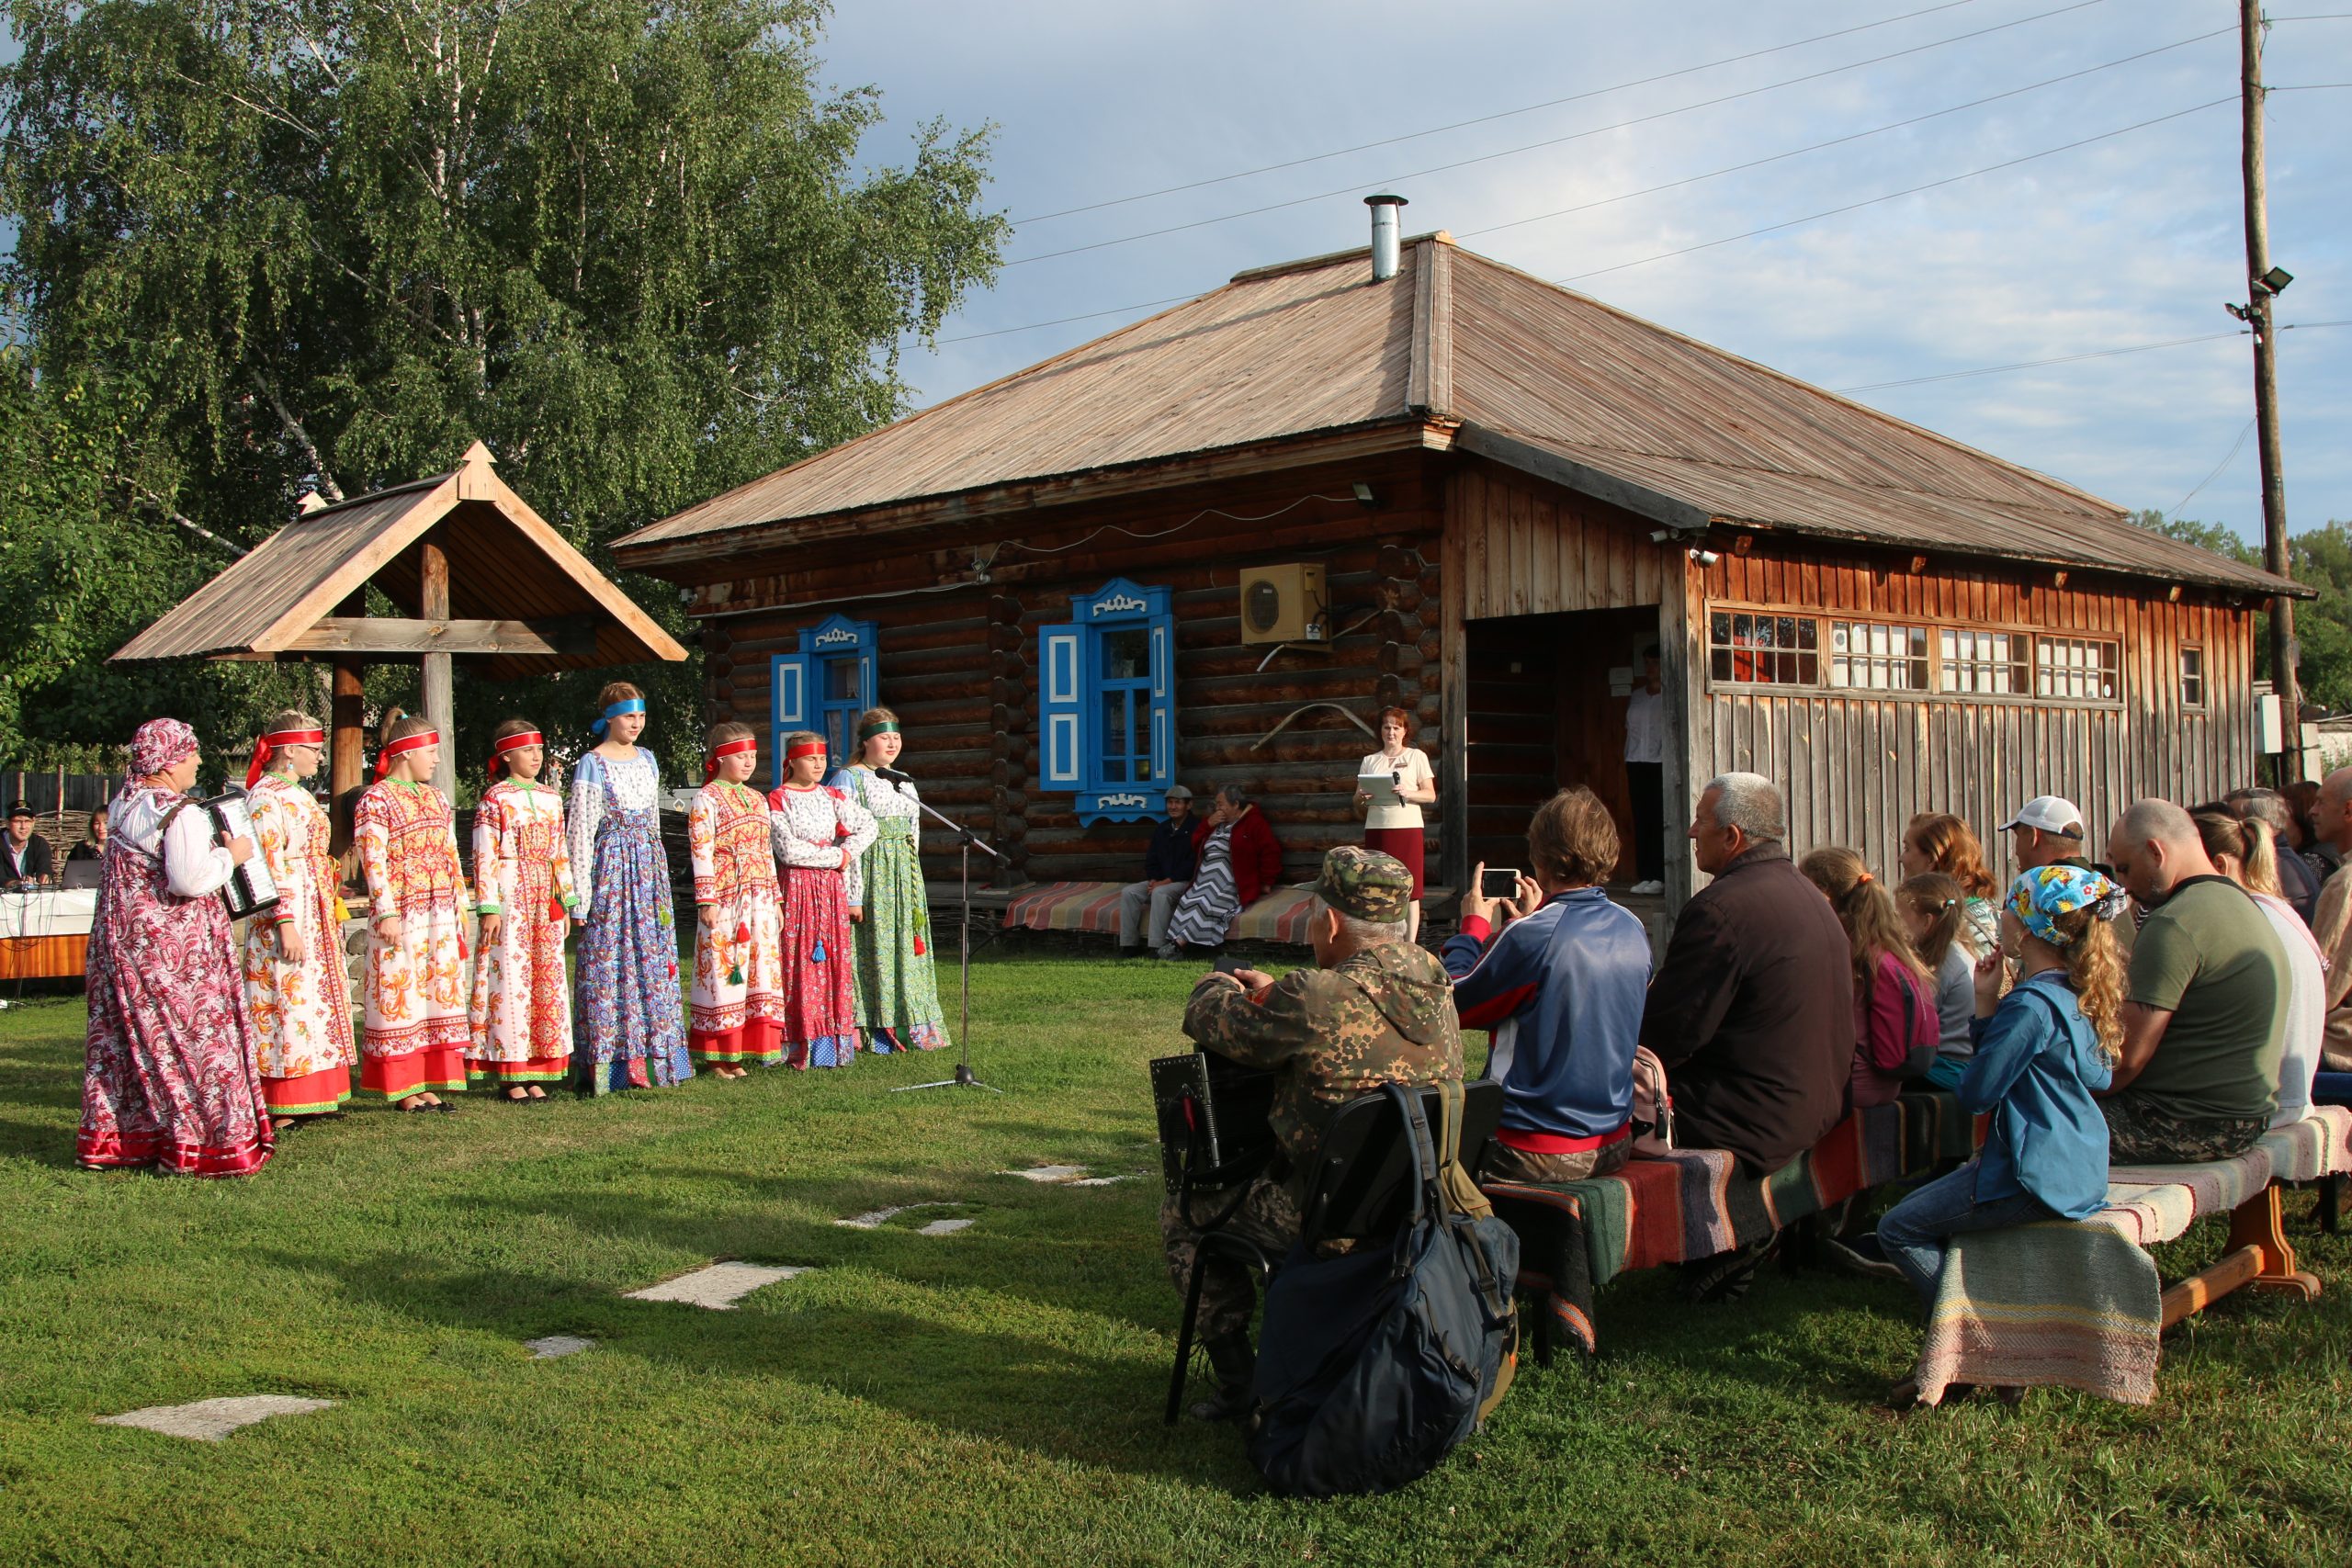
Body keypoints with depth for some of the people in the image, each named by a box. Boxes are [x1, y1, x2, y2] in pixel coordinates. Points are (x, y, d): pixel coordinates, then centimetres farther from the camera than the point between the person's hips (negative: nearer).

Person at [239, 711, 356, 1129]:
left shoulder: (298, 795, 17)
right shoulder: (266, 796, -12)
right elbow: (268, 866, -19)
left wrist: (331, 911, 23)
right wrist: (286, 923, -23)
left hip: (317, 918, 10)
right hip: (287, 911, -10)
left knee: (316, 999, 10)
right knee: (288, 1000, -8)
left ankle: (310, 1096, 15)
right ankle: (279, 1108, -4)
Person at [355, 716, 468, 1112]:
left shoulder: (437, 799, 16)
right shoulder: (376, 800, -6)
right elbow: (373, 861, -12)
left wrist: (459, 909, 15)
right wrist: (387, 913, -18)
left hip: (440, 916, 7)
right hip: (401, 912, -7)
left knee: (438, 993, 7)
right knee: (400, 995, -2)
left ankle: (429, 1083, 13)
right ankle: (402, 1088, 4)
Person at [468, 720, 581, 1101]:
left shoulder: (551, 798, 13)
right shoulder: (494, 799, -4)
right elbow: (484, 858, -9)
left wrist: (566, 902, 13)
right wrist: (488, 908, -15)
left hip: (545, 900, 6)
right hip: (509, 899, -6)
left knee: (547, 981, 5)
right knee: (510, 979, -5)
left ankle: (534, 1073, 11)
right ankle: (509, 1074, 0)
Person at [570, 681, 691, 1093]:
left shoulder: (647, 759, 13)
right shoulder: (591, 766, -7)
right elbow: (581, 831, -9)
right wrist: (580, 889, -12)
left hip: (649, 867, 6)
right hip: (611, 868, -6)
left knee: (652, 958, 6)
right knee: (609, 962, -5)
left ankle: (648, 1058, 12)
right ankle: (608, 1064, -2)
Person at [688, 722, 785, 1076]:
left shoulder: (757, 800, 17)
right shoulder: (707, 799, -4)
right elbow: (701, 851, -10)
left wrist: (775, 899, 17)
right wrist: (706, 900, -16)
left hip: (759, 899, 7)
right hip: (725, 897, -7)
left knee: (759, 970, 4)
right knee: (723, 969, -5)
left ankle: (738, 1055, 10)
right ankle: (717, 1058, 2)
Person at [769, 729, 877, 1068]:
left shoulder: (832, 797, 13)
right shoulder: (777, 799, -3)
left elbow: (868, 826, 4)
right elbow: (788, 850, -14)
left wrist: (847, 852, -12)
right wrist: (836, 857, -10)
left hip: (833, 887, 5)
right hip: (798, 886, -5)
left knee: (835, 962, 3)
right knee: (800, 965, -6)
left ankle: (836, 1041, 7)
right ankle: (801, 1048, -5)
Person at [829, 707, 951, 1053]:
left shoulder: (904, 782, 16)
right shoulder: (849, 779, -7)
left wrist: (911, 878, 14)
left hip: (904, 876, 7)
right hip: (870, 872, -7)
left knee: (905, 945, 9)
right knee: (873, 946, -4)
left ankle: (908, 1027, 16)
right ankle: (877, 1030, 1)